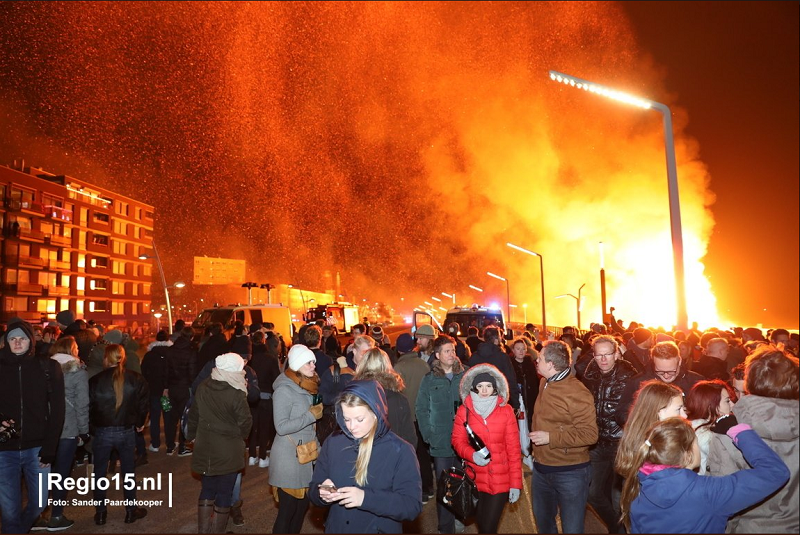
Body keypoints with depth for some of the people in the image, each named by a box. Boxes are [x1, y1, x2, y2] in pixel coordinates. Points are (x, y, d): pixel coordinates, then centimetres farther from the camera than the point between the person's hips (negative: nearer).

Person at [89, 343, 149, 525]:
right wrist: (139, 423, 15)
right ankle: (131, 511, 24)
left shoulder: (95, 381, -11)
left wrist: (95, 424, 14)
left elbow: (89, 407, -4)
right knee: (128, 472, 15)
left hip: (102, 431, -1)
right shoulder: (136, 379, -8)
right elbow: (144, 403, -1)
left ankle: (100, 513, 25)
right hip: (127, 431, 1)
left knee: (100, 473, 17)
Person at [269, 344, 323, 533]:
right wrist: (311, 415, -20)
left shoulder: (306, 387, 8)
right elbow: (281, 426, -23)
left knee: (303, 505, 14)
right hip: (288, 457, -7)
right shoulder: (284, 390, -16)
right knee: (287, 509, 3)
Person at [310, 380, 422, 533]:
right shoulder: (332, 443, -4)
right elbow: (314, 490, 2)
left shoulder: (400, 450, -15)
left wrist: (366, 498, -31)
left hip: (381, 530, -3)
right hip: (336, 528, 3)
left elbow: (412, 506, -20)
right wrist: (322, 495, -21)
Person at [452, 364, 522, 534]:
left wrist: (516, 483, -6)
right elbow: (458, 441, 2)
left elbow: (514, 449, -4)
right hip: (475, 479, 1)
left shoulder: (506, 410, -6)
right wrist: (471, 454, -19)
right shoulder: (464, 411, -3)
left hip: (500, 480, -1)